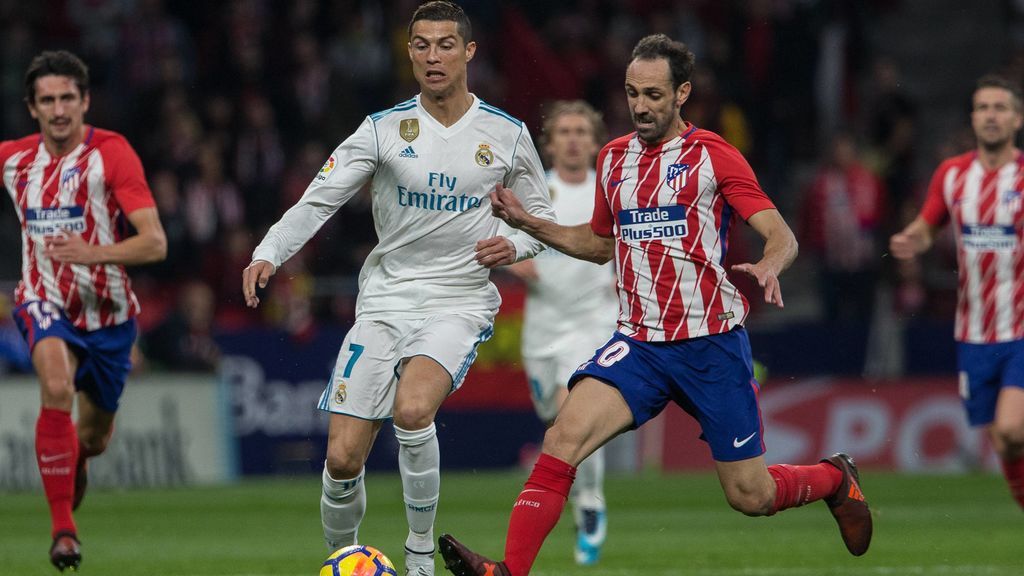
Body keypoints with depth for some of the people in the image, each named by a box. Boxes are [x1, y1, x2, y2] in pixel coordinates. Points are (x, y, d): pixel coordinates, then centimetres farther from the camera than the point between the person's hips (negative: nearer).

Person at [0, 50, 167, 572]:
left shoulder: (111, 152, -14)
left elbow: (154, 243, -21)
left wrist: (93, 253, -35)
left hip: (107, 311, 0)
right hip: (45, 303, 0)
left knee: (93, 439, 14)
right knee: (57, 387, -31)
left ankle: (75, 464, 55)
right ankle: (63, 527, -27)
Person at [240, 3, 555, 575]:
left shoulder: (507, 135, 2)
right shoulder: (384, 129, 0)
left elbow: (542, 217, 14)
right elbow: (319, 200, -6)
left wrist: (513, 245, -8)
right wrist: (269, 253, -22)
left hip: (459, 303, -2)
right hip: (385, 301, 2)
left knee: (412, 409, -31)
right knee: (343, 458, -6)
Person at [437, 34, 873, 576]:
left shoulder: (713, 155, -5)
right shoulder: (614, 158, 11)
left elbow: (783, 236, -10)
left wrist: (769, 265, -34)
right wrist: (528, 224, 13)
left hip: (712, 344, -3)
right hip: (638, 343, 4)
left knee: (750, 497, 3)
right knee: (563, 439, -22)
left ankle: (835, 479, 35)